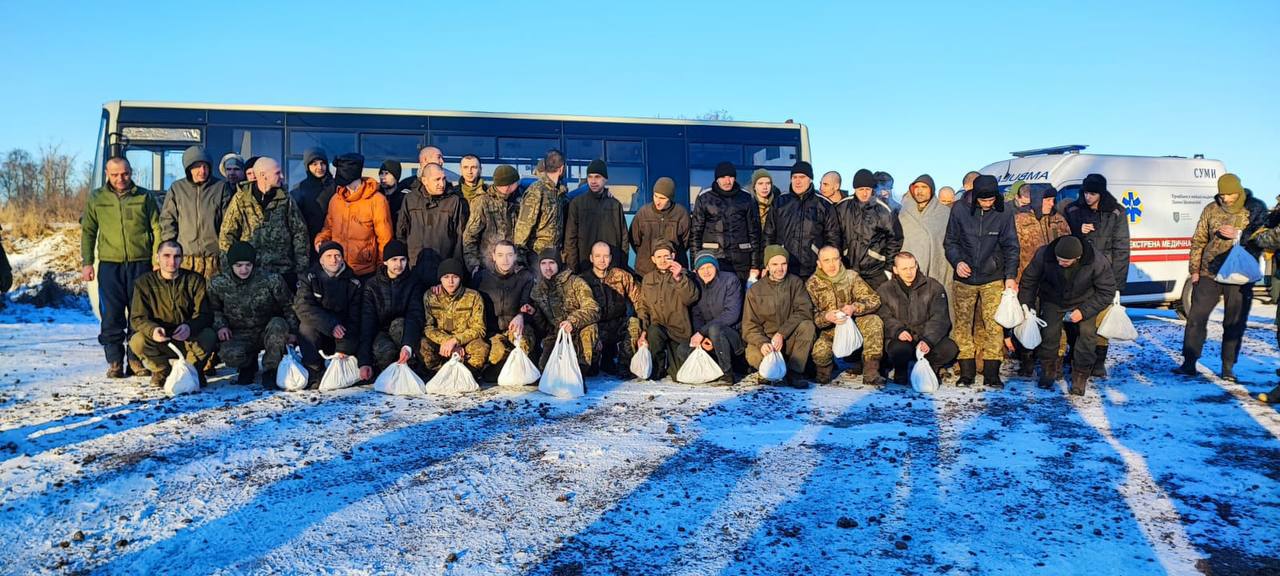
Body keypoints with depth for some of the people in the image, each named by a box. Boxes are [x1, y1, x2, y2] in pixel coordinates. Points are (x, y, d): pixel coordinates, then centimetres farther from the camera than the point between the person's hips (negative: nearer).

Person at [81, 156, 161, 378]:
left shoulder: (145, 197, 5)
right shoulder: (96, 198, 8)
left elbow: (157, 229, 5)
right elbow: (88, 232, 11)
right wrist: (86, 262, 4)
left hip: (140, 263, 0)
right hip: (109, 264, 1)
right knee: (111, 315, 1)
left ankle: (136, 359, 11)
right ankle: (114, 361, 8)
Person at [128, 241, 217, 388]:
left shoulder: (195, 280, -1)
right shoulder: (145, 282, -1)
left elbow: (204, 314, -8)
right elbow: (137, 318, -7)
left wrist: (189, 327, -32)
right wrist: (152, 330, -31)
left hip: (189, 340, -1)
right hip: (160, 340, 1)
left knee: (209, 336, -32)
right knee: (137, 341, -30)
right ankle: (162, 370, 2)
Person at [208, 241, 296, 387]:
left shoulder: (271, 280, -13)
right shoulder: (218, 283, -6)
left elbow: (288, 305, 0)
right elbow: (213, 309, 12)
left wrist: (292, 331, -3)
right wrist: (220, 325, -6)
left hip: (268, 332, -1)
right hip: (240, 335, 1)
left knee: (278, 325, -37)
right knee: (229, 354, -33)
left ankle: (270, 370, -14)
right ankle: (248, 366, 8)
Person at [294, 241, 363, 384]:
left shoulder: (353, 283, 0)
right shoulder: (309, 279, -4)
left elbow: (354, 318, -8)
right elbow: (303, 308, -20)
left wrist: (344, 348, -20)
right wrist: (331, 325, -33)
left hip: (342, 335, 2)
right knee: (307, 326, -31)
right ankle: (313, 375, -22)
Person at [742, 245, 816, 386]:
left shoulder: (795, 283, 3)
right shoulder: (755, 290, 2)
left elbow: (804, 311, -10)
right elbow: (749, 325, -3)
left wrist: (782, 334, -22)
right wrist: (762, 343, -25)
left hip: (790, 339, 1)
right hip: (764, 339, -1)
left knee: (807, 326, -29)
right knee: (753, 356, -33)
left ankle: (794, 373, -23)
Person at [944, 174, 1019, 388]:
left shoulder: (1004, 214, -4)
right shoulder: (960, 210, -4)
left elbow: (1011, 247, 0)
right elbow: (950, 241, 4)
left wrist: (1011, 276, -8)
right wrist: (957, 261, -13)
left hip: (993, 279, -1)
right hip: (964, 278, 1)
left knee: (994, 326, -5)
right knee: (962, 325, 5)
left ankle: (991, 375, 2)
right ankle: (966, 373, 14)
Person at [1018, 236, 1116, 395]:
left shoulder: (1097, 261, -30)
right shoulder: (1044, 254, -27)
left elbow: (1106, 292, -16)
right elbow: (1029, 280, -10)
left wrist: (1084, 311, -24)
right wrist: (1026, 308, -11)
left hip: (1083, 303, -1)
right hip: (1053, 301, 1)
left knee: (1087, 332, -17)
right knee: (1049, 332, -12)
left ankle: (1080, 374, 2)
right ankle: (1048, 369, 14)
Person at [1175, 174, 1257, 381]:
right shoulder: (1211, 210, 4)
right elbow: (1198, 240, 10)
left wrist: (1237, 235, -22)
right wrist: (1194, 269, 6)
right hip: (1209, 273, 2)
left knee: (1234, 323, 5)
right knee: (1196, 318, -1)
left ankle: (1228, 368, 14)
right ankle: (1189, 363, 6)